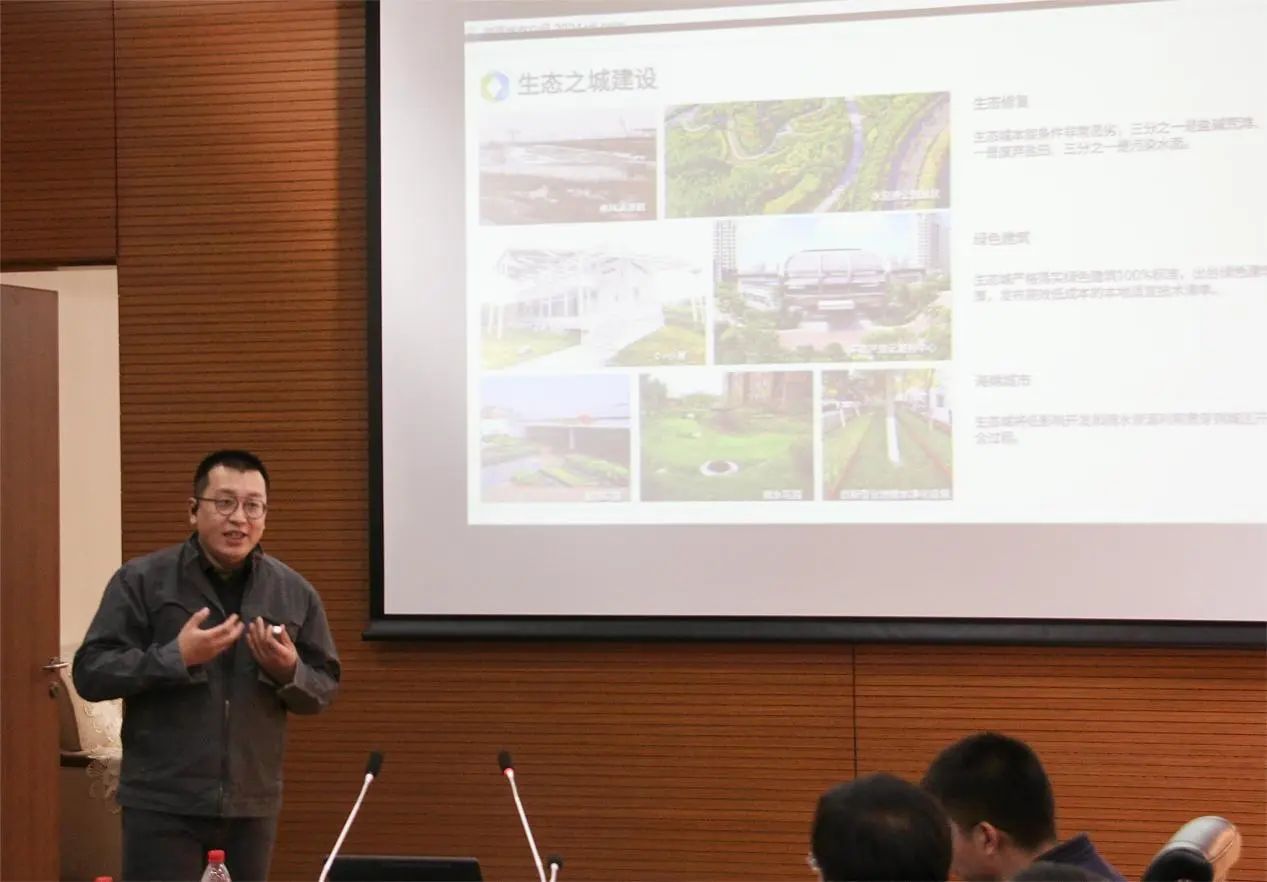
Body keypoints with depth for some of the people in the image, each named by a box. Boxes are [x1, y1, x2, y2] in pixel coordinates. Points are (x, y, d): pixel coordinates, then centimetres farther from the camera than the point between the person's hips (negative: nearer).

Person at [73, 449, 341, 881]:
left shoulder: (294, 592, 7)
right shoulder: (141, 581, -2)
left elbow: (325, 688, 10)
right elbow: (90, 673, -6)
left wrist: (289, 672, -12)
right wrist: (175, 657, -18)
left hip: (253, 806, 3)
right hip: (162, 805, -3)